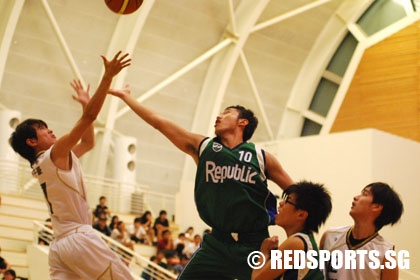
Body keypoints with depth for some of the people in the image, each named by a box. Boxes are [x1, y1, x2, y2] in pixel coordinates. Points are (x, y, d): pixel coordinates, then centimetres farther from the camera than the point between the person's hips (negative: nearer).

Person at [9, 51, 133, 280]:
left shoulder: (42, 165, 21)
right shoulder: (56, 154, -4)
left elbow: (88, 143, 31)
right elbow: (90, 116, -12)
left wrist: (85, 104, 30)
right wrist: (108, 75, -11)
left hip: (59, 245, 9)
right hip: (79, 238, -9)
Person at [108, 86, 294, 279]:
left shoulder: (261, 158, 4)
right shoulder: (202, 147, 9)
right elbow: (158, 121, 12)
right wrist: (125, 96, 15)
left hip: (255, 245, -2)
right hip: (217, 243, 2)